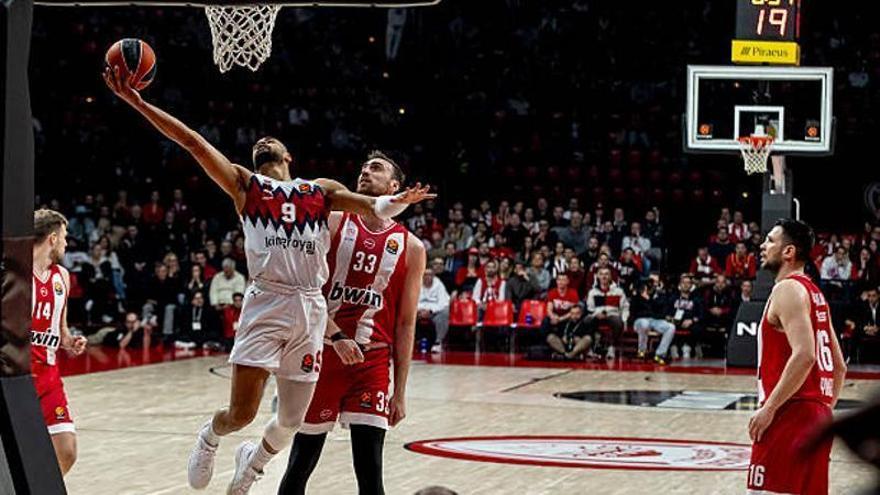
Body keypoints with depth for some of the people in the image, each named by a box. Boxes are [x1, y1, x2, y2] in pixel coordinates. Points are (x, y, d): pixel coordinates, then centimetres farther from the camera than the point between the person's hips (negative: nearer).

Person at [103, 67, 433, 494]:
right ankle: (209, 438, 27)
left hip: (310, 307, 3)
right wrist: (138, 103, -4)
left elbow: (372, 207, 8)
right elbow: (192, 141, 3)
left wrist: (399, 201, -16)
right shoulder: (245, 185, 11)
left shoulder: (321, 191, 18)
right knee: (242, 412, -9)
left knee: (292, 420, 7)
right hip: (266, 302, -3)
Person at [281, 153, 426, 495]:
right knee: (301, 463, 7)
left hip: (373, 361, 0)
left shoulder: (410, 248, 5)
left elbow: (406, 323, 7)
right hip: (323, 352, 0)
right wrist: (337, 336, -20)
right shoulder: (332, 223, 2)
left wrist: (400, 390, 3)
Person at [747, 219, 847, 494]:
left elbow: (804, 355, -24)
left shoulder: (788, 289, -10)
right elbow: (839, 366, 22)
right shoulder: (815, 294, 20)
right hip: (818, 416, 10)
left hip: (790, 415, -10)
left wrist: (768, 408, -22)